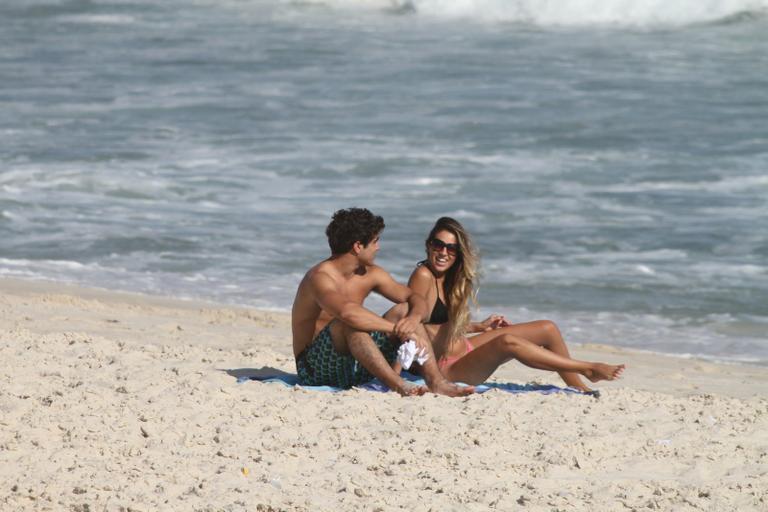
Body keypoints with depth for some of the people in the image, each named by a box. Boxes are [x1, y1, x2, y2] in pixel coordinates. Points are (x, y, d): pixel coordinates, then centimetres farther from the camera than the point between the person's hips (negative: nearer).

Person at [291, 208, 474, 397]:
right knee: (348, 324, -35)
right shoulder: (320, 277, -20)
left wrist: (414, 319, -18)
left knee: (403, 313, -5)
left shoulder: (369, 275, 6)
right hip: (316, 368, -7)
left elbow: (414, 298, 7)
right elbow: (347, 312, -39)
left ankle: (436, 382, -22)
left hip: (354, 368, 7)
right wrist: (398, 329, -36)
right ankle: (398, 385, -46)